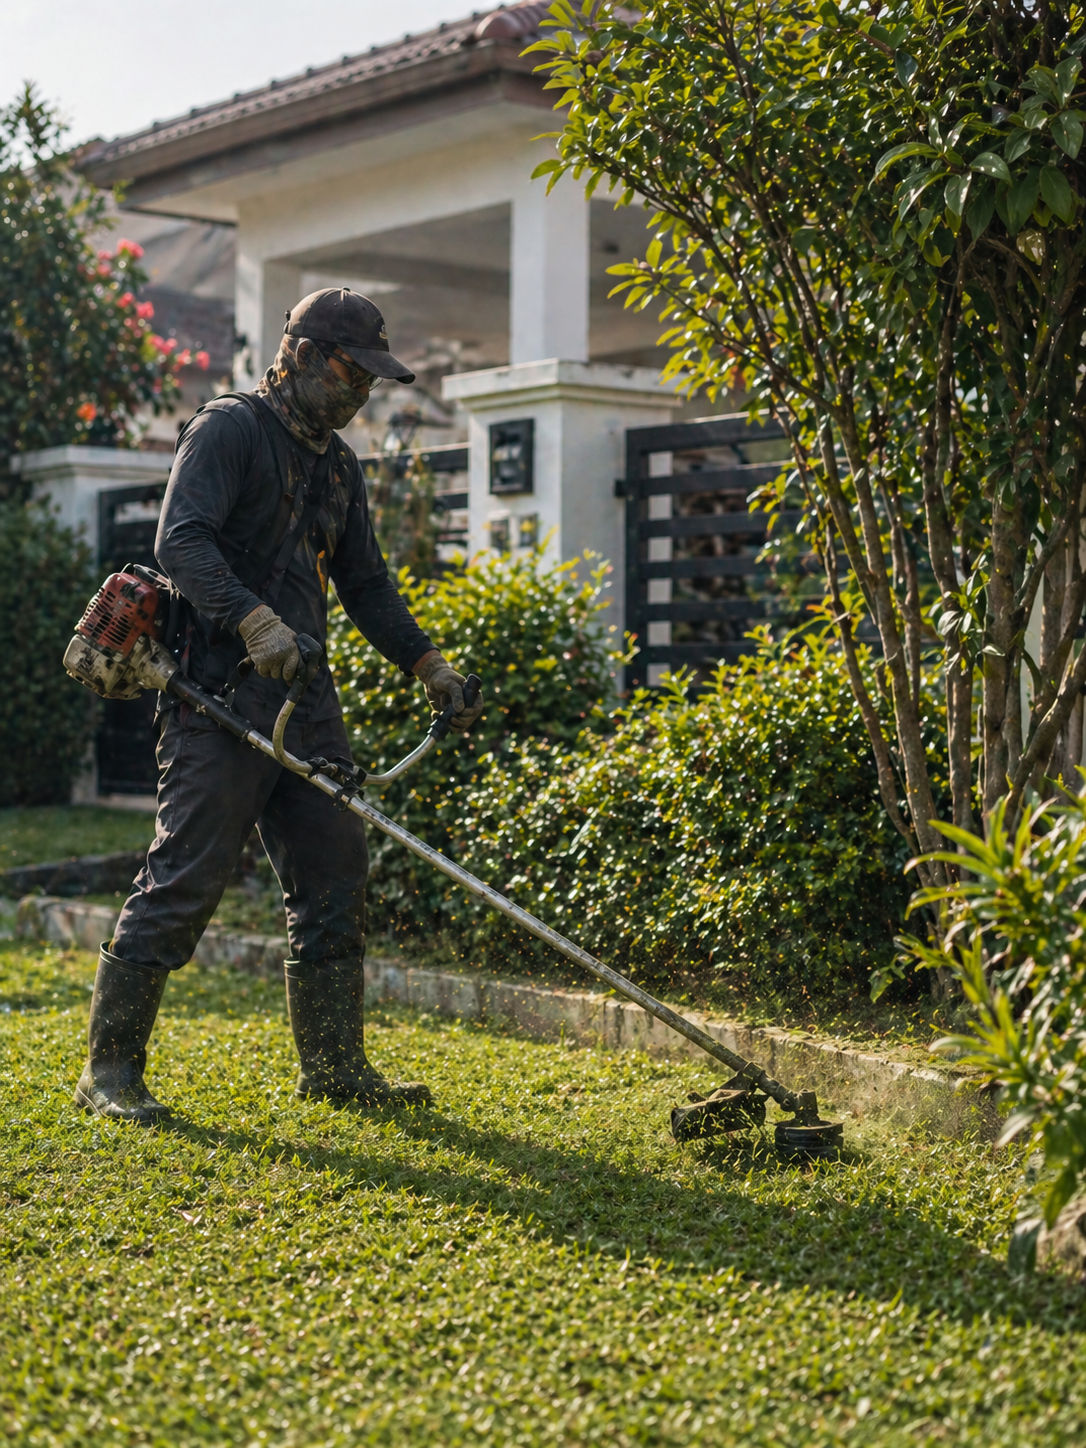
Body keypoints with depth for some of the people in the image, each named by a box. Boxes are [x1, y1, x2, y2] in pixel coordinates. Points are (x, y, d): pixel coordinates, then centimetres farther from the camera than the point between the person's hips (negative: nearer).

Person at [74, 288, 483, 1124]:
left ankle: (334, 1065, 16)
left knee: (336, 878, 7)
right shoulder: (229, 429, -4)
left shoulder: (338, 464, 21)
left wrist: (428, 664, 15)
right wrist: (253, 620, -33)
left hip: (306, 700, 8)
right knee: (185, 879, -8)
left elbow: (366, 583, 25)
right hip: (222, 697, -8)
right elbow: (181, 541, -19)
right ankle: (111, 1068, 2)